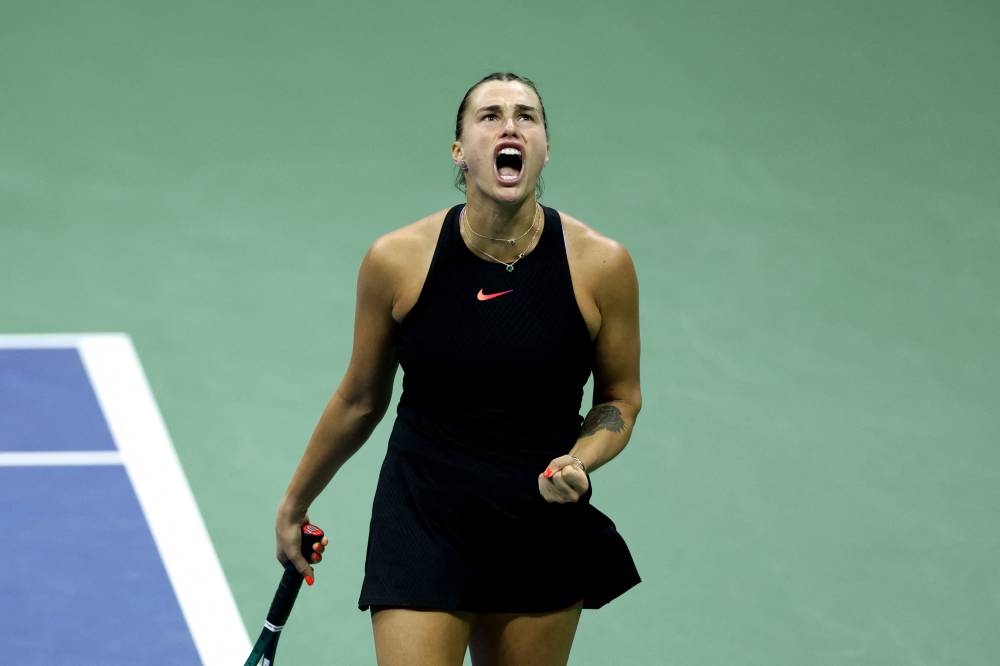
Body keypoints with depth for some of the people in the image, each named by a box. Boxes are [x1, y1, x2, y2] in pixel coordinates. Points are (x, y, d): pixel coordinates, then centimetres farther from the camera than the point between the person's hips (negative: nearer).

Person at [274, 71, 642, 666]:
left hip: (545, 526, 1)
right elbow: (360, 400, 6)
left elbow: (620, 397, 5)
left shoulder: (601, 264, -10)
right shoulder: (397, 260, -10)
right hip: (422, 526, -1)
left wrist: (581, 461, -16)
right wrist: (295, 502, 16)